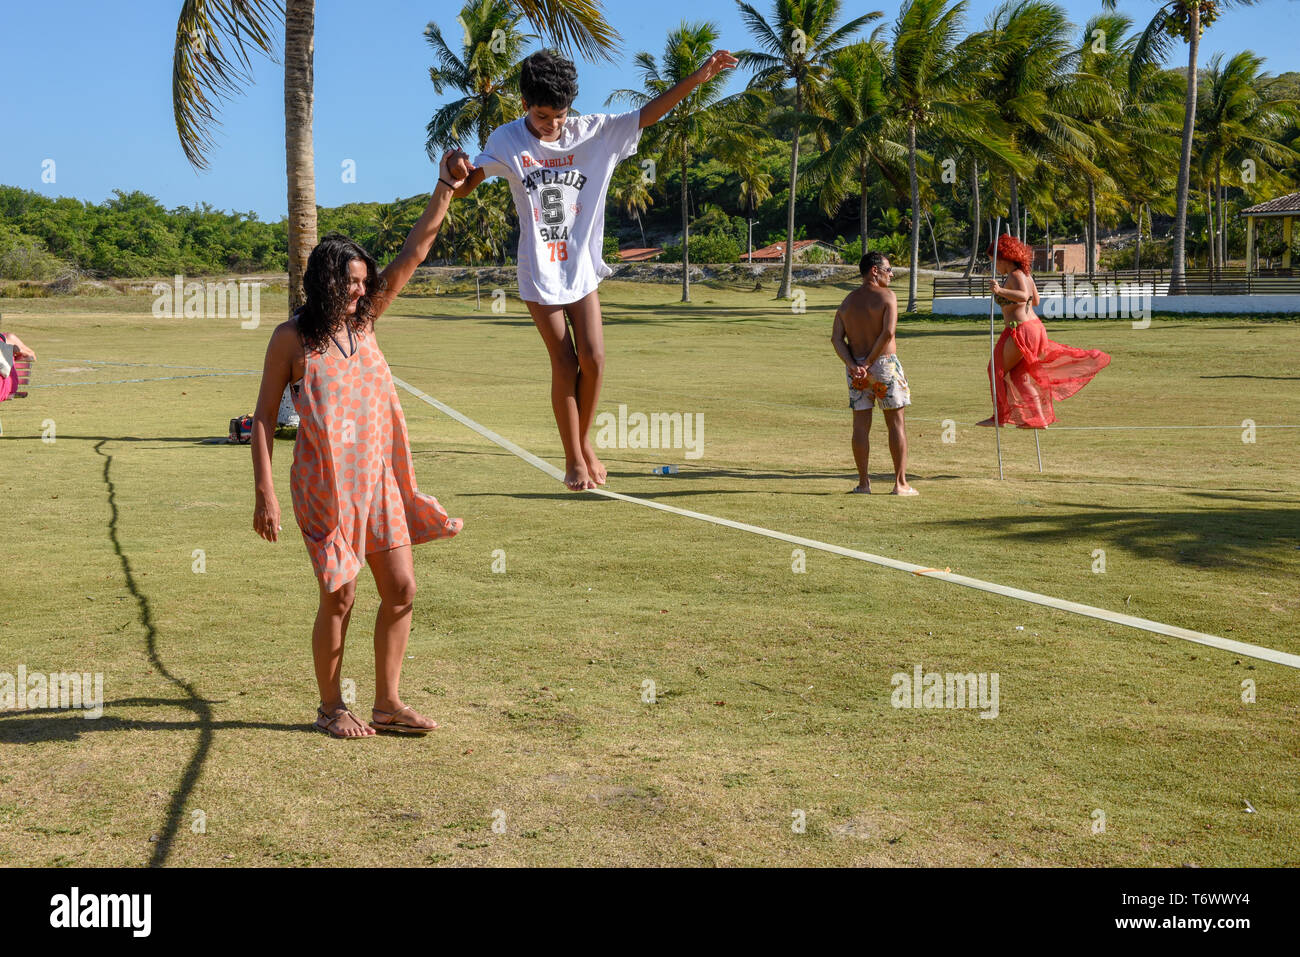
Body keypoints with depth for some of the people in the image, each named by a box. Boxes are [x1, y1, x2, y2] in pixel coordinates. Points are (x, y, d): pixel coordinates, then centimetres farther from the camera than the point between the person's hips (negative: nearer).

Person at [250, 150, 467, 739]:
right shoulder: (291, 339, -7)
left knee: (401, 589, 4)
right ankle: (330, 707, 18)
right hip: (324, 483, -5)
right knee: (339, 597, 0)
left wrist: (444, 190, -2)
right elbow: (264, 417, -5)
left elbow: (413, 255, 5)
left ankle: (388, 703, 16)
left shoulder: (363, 322, 6)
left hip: (377, 477, 6)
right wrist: (265, 494, -12)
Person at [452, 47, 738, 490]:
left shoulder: (593, 131, -2)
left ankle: (585, 445, 19)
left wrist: (698, 77, -10)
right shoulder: (507, 140, -6)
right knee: (565, 364, -3)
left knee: (593, 360, -4)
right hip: (540, 271, -2)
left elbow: (647, 114, -2)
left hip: (581, 267, 2)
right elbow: (465, 187, -11)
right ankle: (573, 461, 10)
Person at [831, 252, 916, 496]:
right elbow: (888, 333, -19)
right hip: (885, 364, -5)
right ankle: (900, 483, 3)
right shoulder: (887, 296, -6)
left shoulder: (847, 301, 10)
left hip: (855, 368, 5)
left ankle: (863, 482, 9)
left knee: (861, 424, 7)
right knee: (896, 423, 3)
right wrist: (870, 361, -11)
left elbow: (836, 338, 1)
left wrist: (854, 365, -9)